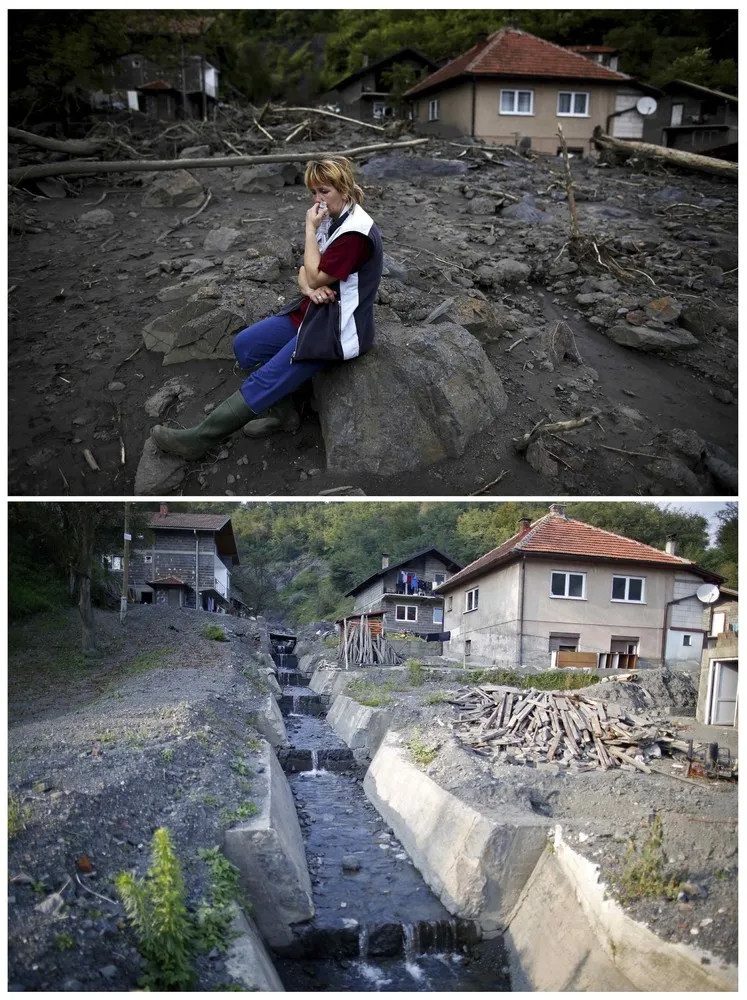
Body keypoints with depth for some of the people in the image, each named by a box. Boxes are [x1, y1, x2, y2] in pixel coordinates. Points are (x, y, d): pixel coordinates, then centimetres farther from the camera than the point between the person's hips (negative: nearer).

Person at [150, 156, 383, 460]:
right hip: (314, 311, 10)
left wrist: (311, 229, -14)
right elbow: (306, 271, 9)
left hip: (338, 328, -10)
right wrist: (308, 288, -14)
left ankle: (199, 438, -13)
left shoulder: (356, 233, -23)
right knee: (244, 345, 1)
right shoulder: (331, 218, 6)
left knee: (267, 379, -17)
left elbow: (317, 277, -19)